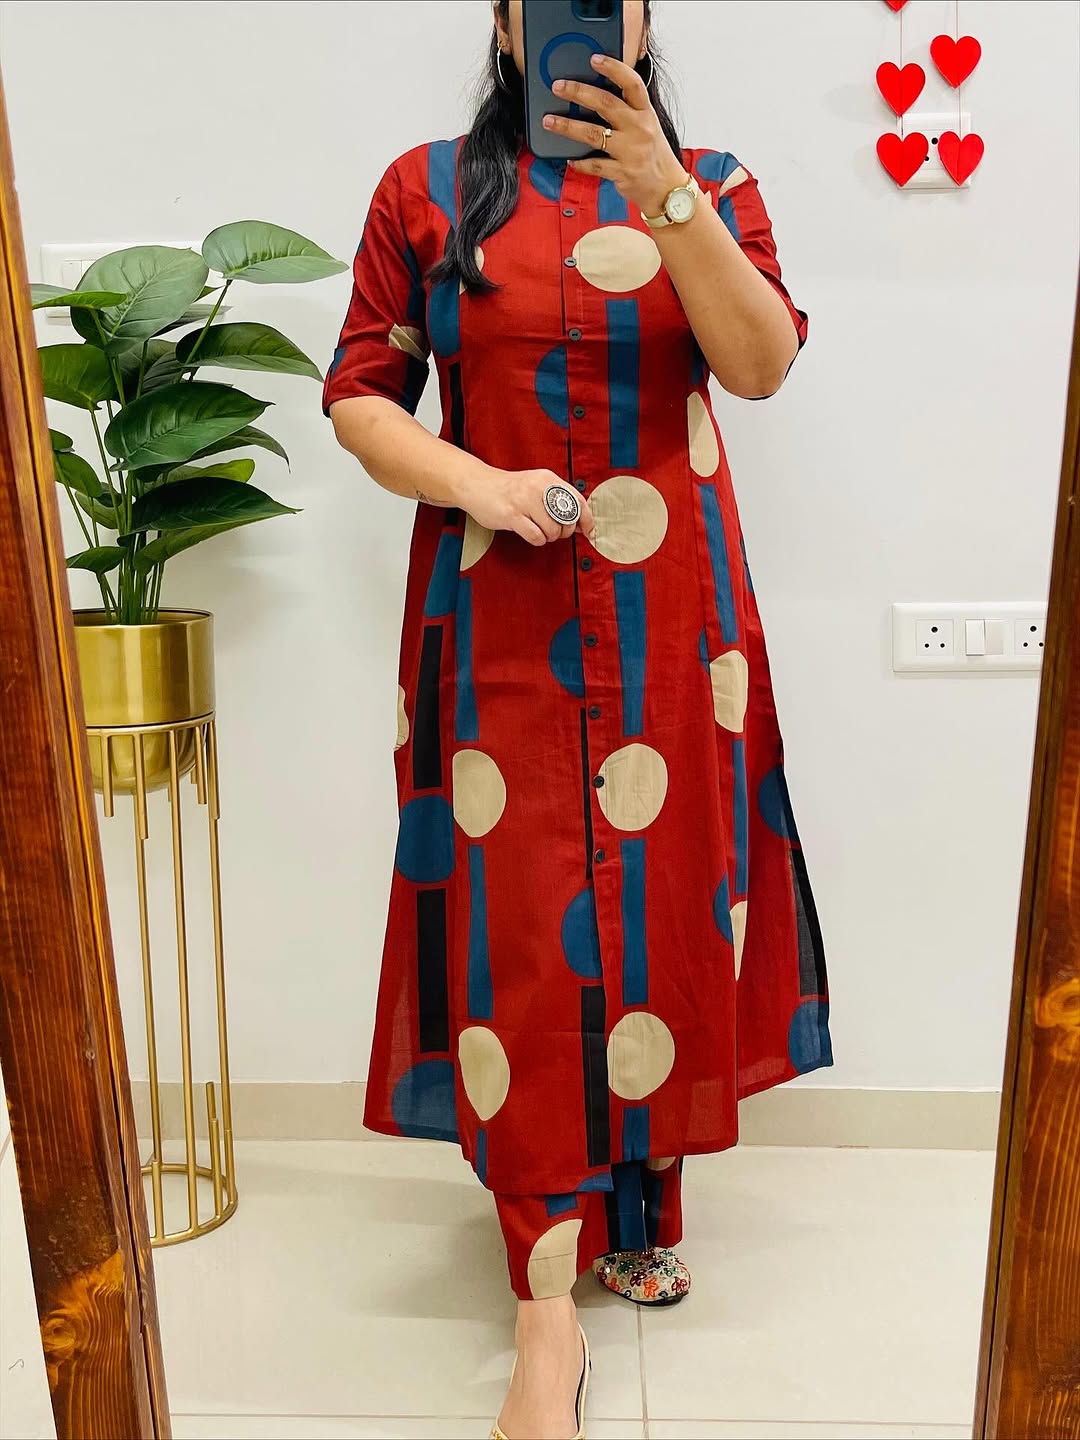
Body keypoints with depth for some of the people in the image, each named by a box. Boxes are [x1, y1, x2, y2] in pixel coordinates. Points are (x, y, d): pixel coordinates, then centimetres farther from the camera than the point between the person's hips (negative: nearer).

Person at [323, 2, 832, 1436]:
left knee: (663, 899, 6)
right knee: (517, 928, -3)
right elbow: (360, 393, 6)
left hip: (666, 614, 1)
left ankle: (648, 1200, 31)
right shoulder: (426, 189, 9)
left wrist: (663, 193, -19)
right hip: (495, 612, -1)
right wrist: (471, 483, -12)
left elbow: (763, 362, -7)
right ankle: (549, 1312, 8)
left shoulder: (710, 184, 10)